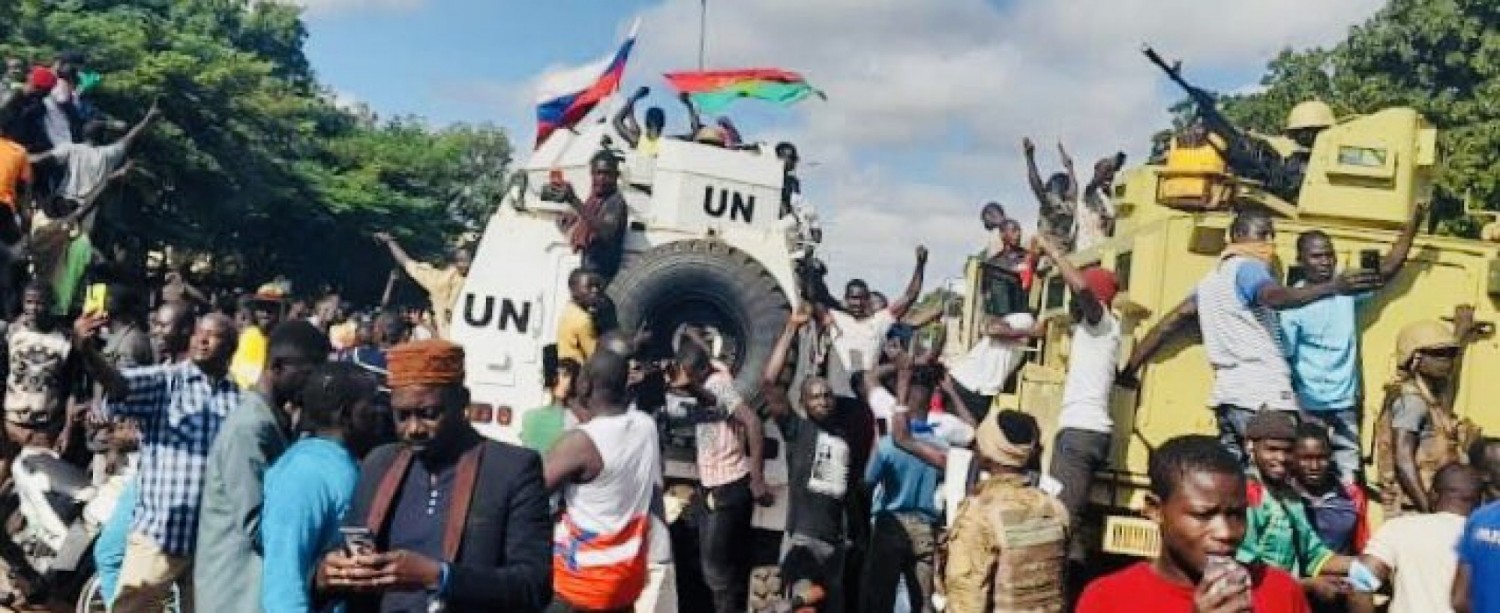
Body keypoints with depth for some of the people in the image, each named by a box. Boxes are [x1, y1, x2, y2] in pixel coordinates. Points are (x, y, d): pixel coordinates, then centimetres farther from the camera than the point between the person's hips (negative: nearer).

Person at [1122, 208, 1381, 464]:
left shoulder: (1212, 279, 24)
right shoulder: (1247, 267, -3)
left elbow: (1169, 323, 25)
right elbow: (1275, 296, -26)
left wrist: (1130, 368, 30)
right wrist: (1332, 287, -39)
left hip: (1229, 393, 9)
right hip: (1263, 394, -9)